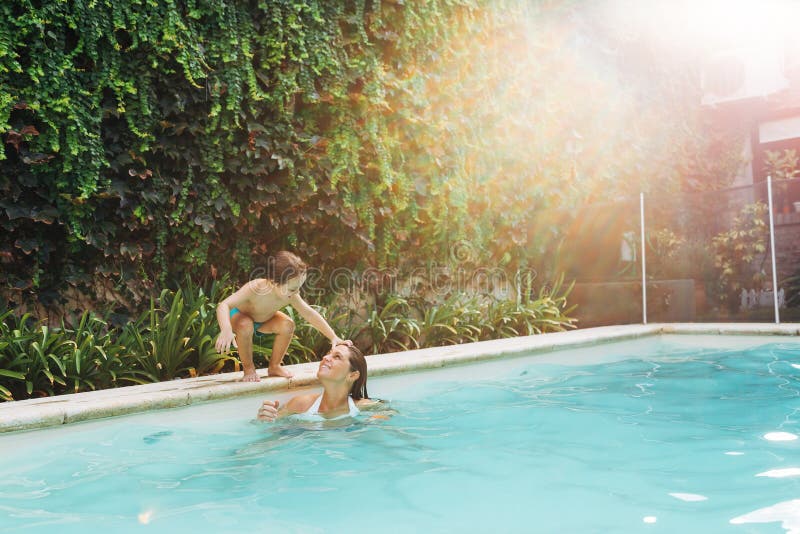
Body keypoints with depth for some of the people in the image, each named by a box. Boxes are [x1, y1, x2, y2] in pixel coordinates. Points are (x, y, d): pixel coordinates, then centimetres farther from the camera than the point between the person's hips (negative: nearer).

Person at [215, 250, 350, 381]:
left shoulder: (291, 295, -26)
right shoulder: (254, 288, -42)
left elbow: (309, 314, -19)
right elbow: (224, 306, -49)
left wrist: (334, 337, -23)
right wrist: (226, 330, -69)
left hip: (263, 319, 4)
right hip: (239, 315, -4)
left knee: (288, 325, -21)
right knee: (245, 326, -38)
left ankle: (274, 366, 0)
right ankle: (248, 368, -13)